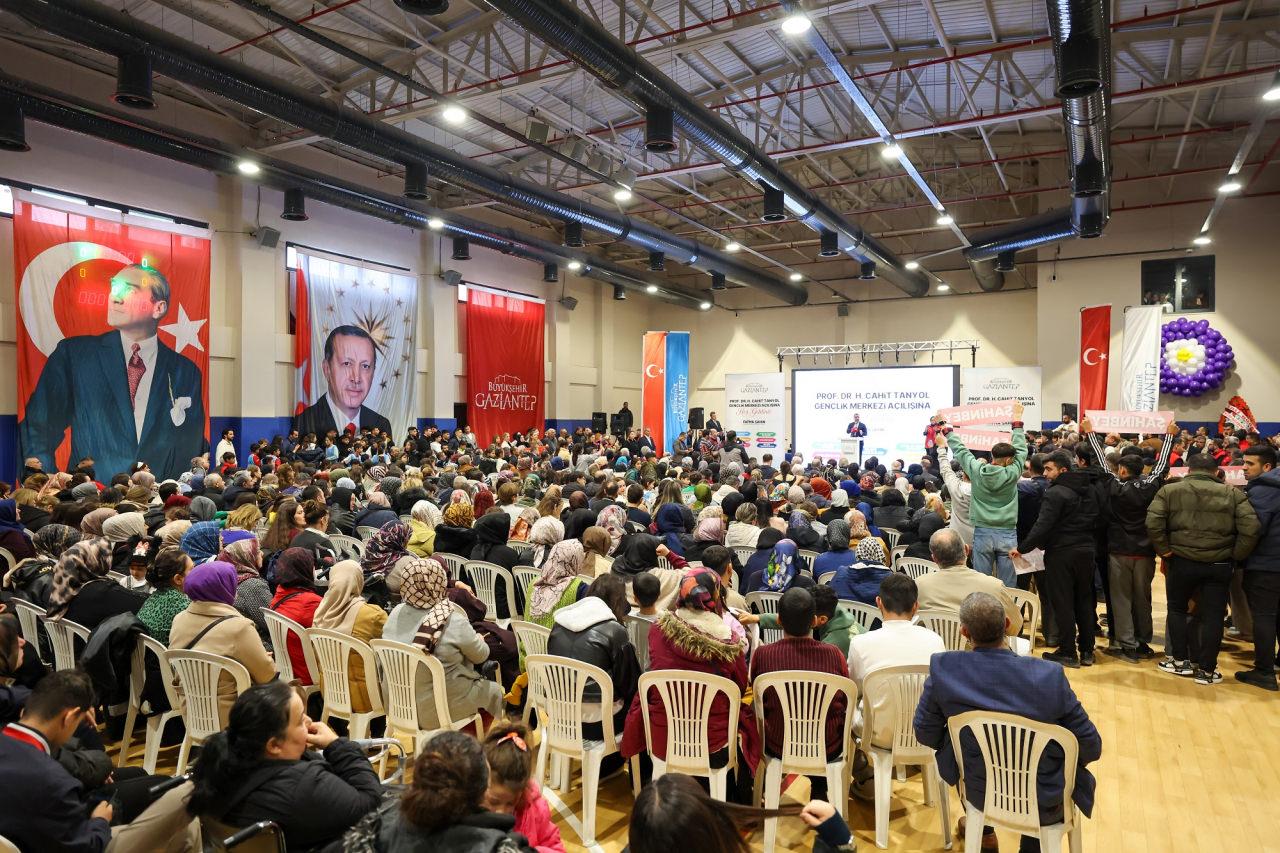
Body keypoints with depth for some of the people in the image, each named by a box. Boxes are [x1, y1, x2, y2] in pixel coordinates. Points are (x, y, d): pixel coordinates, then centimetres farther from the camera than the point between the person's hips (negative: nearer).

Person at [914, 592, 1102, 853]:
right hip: (1044, 806, -1)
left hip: (980, 794, 1)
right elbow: (1091, 747, -13)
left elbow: (926, 735, -9)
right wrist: (1067, 761, 9)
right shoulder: (1050, 675, -25)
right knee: (1080, 771, 31)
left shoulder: (943, 669, -22)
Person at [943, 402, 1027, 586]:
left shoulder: (976, 470, -6)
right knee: (1008, 585, 6)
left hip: (982, 533, 1)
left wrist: (947, 429, 21)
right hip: (1007, 534, -1)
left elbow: (959, 449, 7)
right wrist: (1017, 419, 16)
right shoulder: (1012, 473, -8)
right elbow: (1021, 449, 6)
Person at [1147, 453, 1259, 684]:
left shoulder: (1169, 491, -2)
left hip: (1182, 562, -1)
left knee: (1177, 609, 17)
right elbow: (1251, 527, -9)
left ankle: (1180, 661, 19)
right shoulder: (1232, 493, 1)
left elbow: (1153, 523, -13)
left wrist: (1163, 550, -3)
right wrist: (1236, 554, 0)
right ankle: (1206, 670, 14)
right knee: (1213, 615, 9)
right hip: (1219, 565, 1)